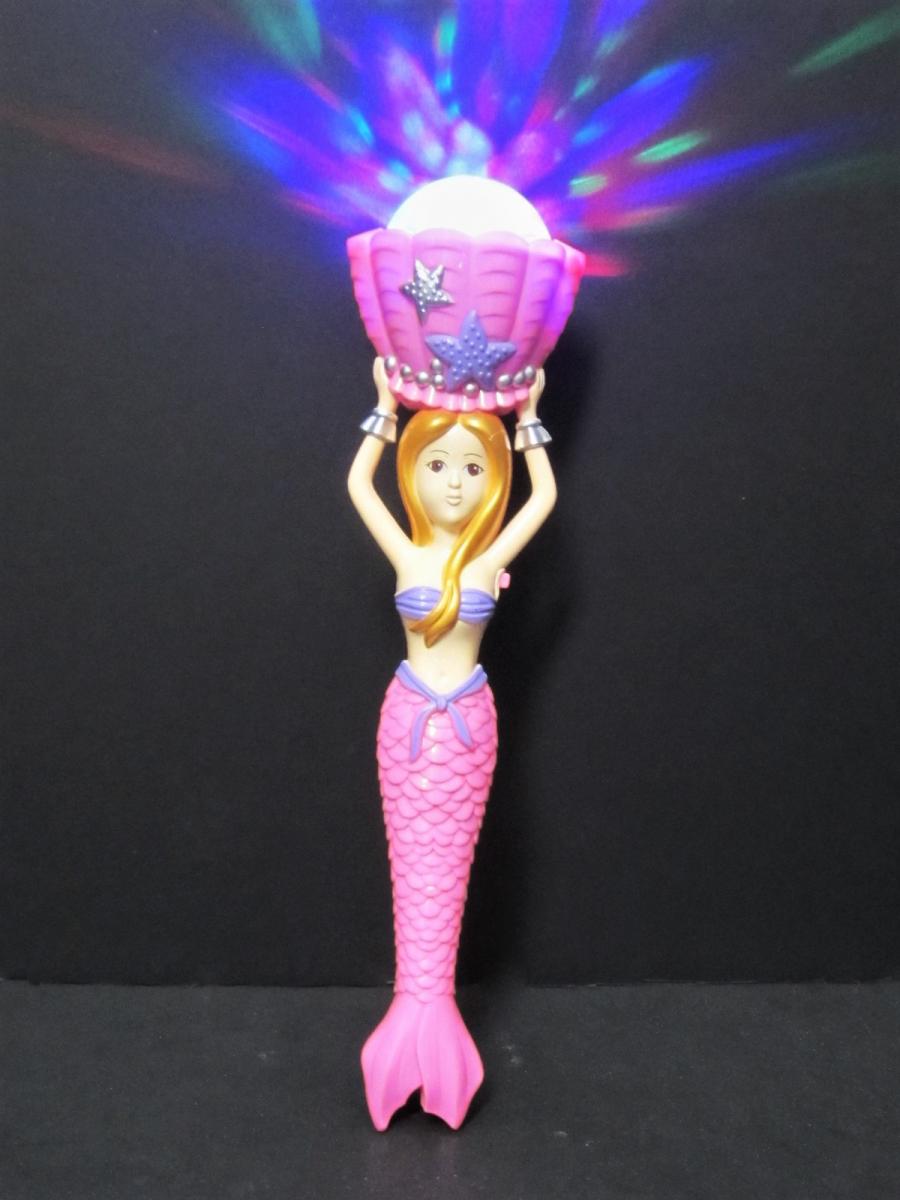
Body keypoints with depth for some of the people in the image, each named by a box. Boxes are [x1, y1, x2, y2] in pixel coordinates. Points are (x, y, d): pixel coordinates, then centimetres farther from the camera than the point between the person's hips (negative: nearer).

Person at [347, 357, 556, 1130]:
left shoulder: (491, 558, -6)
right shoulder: (406, 555, -5)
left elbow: (545, 495, 3)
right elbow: (358, 485, 4)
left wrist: (527, 415, 5)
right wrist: (386, 407, 7)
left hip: (467, 721, 0)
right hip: (409, 717, 0)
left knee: (447, 869, 7)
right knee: (413, 867, 5)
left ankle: (426, 1003, 15)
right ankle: (423, 1006, 13)